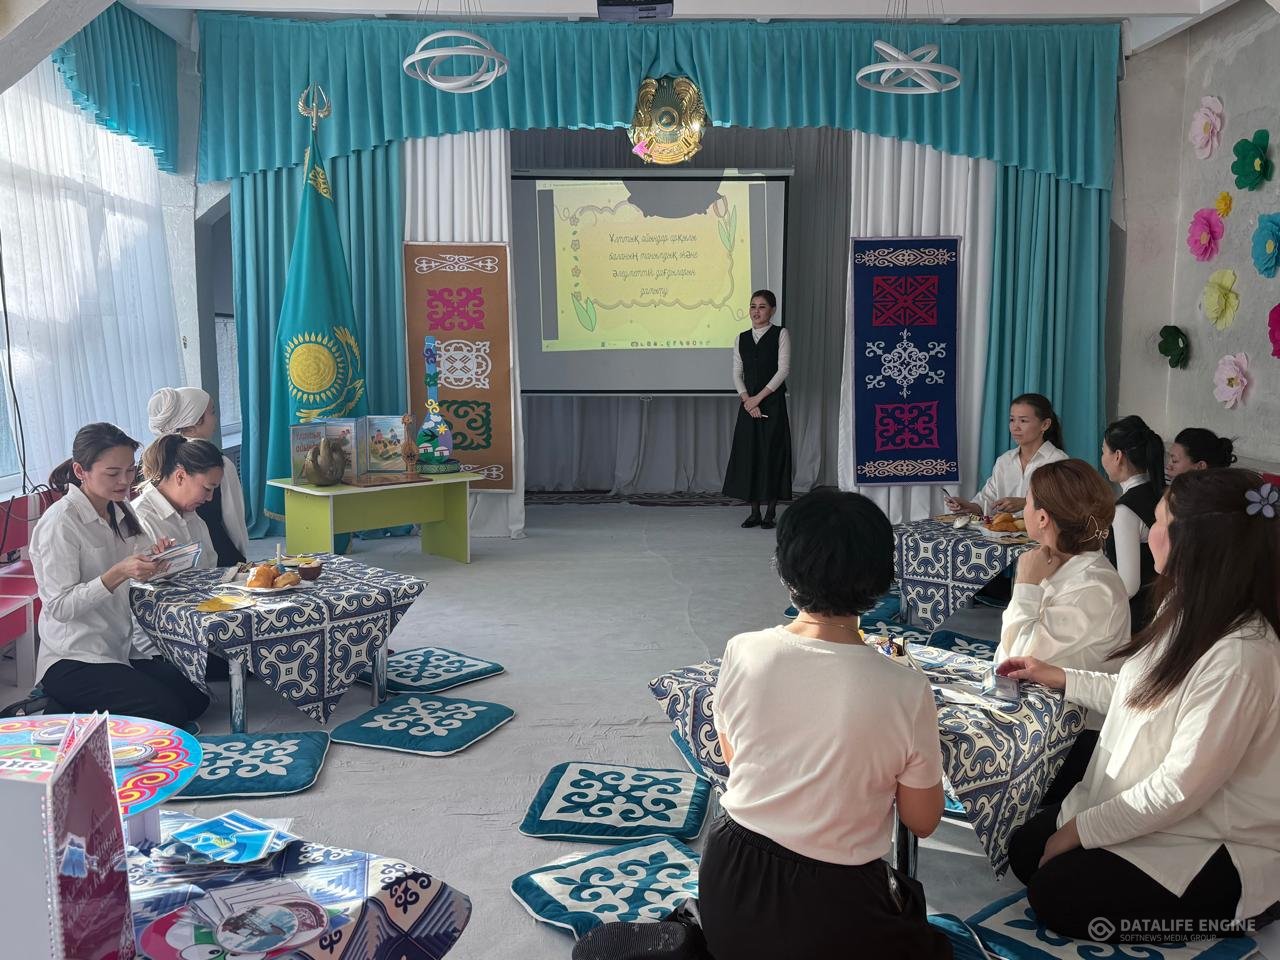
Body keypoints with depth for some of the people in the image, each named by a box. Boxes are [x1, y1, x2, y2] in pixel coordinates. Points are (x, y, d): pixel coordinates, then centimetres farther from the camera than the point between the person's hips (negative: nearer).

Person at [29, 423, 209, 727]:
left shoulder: (119, 511, 7)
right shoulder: (60, 522, -16)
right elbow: (60, 607, -19)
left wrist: (152, 559, -11)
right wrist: (118, 573, -31)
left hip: (121, 650, 8)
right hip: (73, 660, -8)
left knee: (195, 699, -2)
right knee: (167, 713, -19)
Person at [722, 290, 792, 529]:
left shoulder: (780, 335, -1)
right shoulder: (742, 339, 11)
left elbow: (783, 370, -9)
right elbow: (737, 373, 7)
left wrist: (759, 397, -12)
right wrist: (746, 398, -9)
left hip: (773, 402, -4)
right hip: (749, 403, 4)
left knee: (772, 453, -3)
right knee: (748, 453, 2)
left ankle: (771, 513, 4)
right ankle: (754, 512, 11)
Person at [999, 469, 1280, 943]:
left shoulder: (1240, 658, -32)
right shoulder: (1189, 608, -2)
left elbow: (1180, 789, -28)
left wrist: (1081, 829, -18)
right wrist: (1059, 678, 15)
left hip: (1218, 850, -9)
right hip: (1141, 803, 9)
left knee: (1055, 895, -9)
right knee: (1026, 850, 6)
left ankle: (1208, 917, 6)